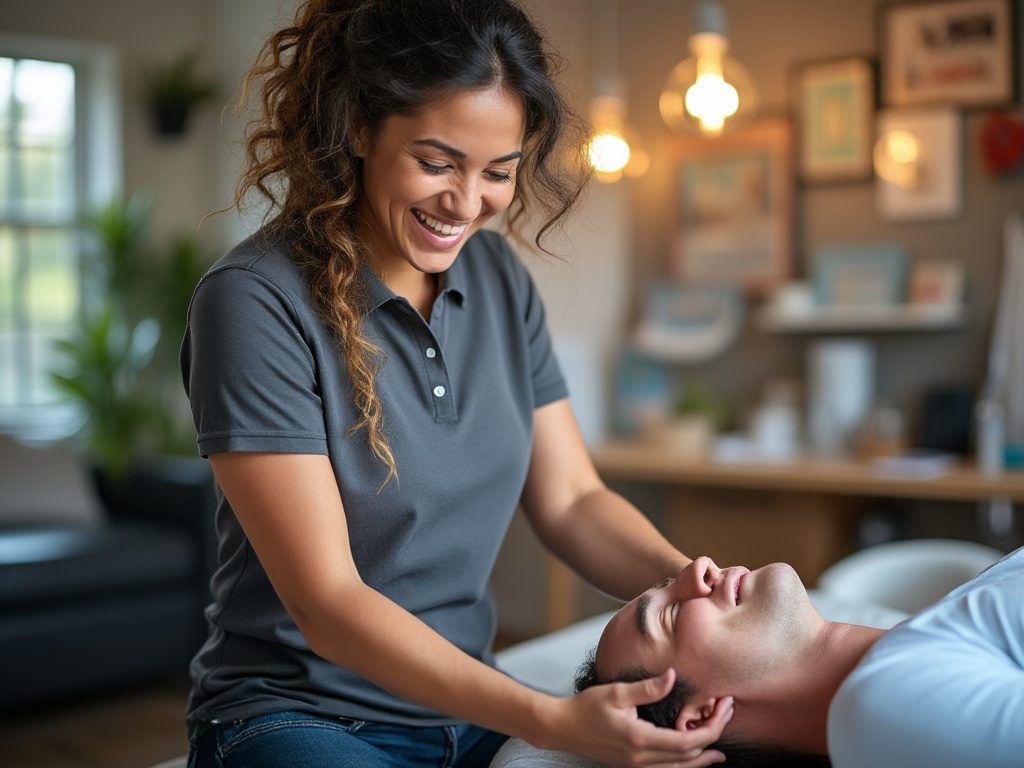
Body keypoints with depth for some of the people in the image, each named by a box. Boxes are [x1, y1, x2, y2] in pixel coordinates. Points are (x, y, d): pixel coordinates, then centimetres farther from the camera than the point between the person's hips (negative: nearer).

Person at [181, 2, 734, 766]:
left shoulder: (500, 279, 3)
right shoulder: (255, 301, -16)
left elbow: (572, 501, 4)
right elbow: (326, 602, -19)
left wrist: (685, 580, -16)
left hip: (472, 706, 6)